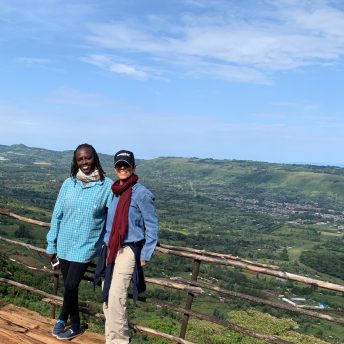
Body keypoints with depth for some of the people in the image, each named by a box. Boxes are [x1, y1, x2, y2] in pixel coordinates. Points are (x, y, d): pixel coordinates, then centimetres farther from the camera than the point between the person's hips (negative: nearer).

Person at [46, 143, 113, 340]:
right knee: (70, 286, 14)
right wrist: (51, 244, 5)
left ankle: (62, 320, 25)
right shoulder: (69, 184, -2)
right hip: (64, 244, 4)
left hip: (86, 245, -4)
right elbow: (57, 215, 3)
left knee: (70, 285, -5)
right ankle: (76, 326, 35)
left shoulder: (107, 185, -11)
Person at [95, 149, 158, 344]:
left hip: (128, 251, -7)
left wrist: (146, 254, -10)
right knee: (107, 297, 10)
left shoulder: (141, 193, -10)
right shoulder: (113, 191, 10)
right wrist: (105, 246, 18)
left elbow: (152, 226, -8)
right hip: (110, 249, 7)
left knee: (115, 298, -11)